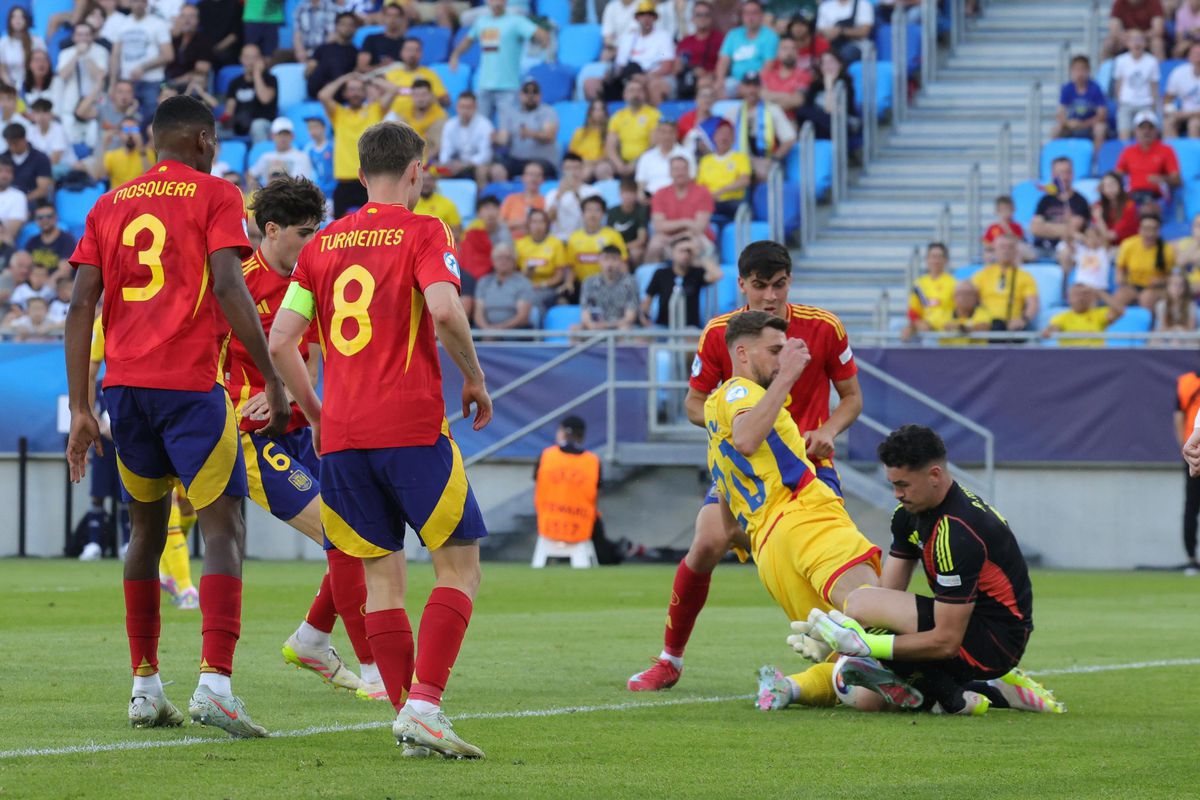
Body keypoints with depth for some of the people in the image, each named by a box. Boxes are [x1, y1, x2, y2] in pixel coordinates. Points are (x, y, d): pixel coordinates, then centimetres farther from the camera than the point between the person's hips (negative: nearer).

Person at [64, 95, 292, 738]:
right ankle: (215, 681, -24)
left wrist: (81, 409, 9)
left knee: (147, 527, 19)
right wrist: (272, 382, -11)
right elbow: (229, 288, -12)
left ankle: (145, 686, 19)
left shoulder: (109, 206, 16)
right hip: (190, 383, -5)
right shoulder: (215, 196, 2)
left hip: (123, 383, 5)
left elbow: (80, 306, 8)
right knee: (223, 530, -7)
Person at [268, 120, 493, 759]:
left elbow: (279, 342, 9)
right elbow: (444, 310, -19)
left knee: (382, 576, 10)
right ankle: (424, 706, -13)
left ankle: (406, 716, 3)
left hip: (341, 436, 5)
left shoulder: (323, 244, 12)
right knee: (459, 566, 2)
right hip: (412, 429, -5)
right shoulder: (423, 232, -2)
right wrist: (475, 378, -3)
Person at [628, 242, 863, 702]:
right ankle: (670, 659, 0)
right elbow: (695, 404, 3)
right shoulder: (718, 334, -7)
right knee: (707, 544, -19)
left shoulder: (824, 328, -9)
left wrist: (828, 431, -17)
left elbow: (851, 397, 2)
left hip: (807, 462, -1)